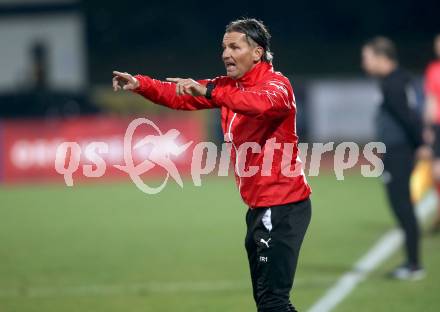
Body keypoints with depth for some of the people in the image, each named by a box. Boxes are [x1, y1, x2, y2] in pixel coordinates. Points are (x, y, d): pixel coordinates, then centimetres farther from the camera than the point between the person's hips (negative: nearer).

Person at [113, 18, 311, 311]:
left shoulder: (276, 84, -13)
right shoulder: (229, 85, 12)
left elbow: (261, 102, -35)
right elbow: (182, 96, 9)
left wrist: (209, 91, -44)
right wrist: (140, 84, -7)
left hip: (282, 206, -9)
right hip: (260, 206, 9)